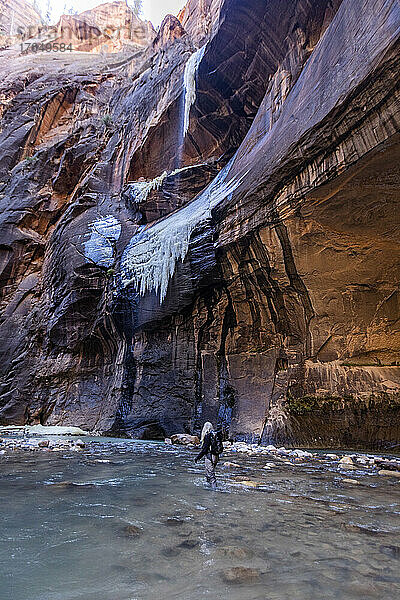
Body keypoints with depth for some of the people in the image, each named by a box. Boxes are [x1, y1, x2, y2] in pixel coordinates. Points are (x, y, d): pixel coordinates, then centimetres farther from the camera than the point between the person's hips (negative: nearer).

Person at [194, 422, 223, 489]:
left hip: (209, 457, -8)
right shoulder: (216, 435, 8)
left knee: (210, 474, -3)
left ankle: (214, 488, -5)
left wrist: (197, 457, -11)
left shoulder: (208, 435, -15)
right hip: (216, 457, 8)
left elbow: (205, 449, -18)